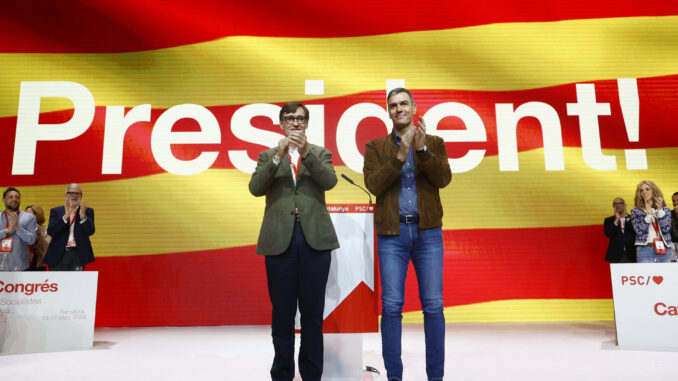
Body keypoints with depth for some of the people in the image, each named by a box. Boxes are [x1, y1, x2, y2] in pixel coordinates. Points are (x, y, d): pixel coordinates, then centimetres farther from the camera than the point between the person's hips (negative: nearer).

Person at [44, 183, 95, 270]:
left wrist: (83, 215, -21)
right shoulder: (56, 211, 9)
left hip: (78, 254, -1)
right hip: (58, 255, 1)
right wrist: (66, 216, -17)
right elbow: (50, 231, -6)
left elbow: (90, 231, -6)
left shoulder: (87, 211, 8)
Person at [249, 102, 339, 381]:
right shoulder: (268, 155, 12)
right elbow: (255, 188, -4)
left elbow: (330, 181, -7)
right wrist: (278, 156, -15)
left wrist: (306, 152, -18)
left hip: (315, 239, 0)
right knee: (282, 312, 8)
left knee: (313, 311, 6)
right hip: (279, 240, 0)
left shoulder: (320, 153, 12)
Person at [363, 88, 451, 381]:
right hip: (392, 233, 0)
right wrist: (400, 154, -17)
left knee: (433, 305, 2)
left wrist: (422, 149, -19)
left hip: (428, 232, 1)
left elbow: (444, 179, -6)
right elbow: (373, 184, -8)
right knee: (392, 306, 0)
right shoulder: (376, 147, 8)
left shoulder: (434, 143, 10)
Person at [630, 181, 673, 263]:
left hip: (664, 250, 2)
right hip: (645, 249, -2)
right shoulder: (636, 211, 7)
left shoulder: (665, 210, 12)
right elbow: (639, 231, -7)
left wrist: (659, 210, -7)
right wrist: (649, 214, -10)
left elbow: (666, 229, -3)